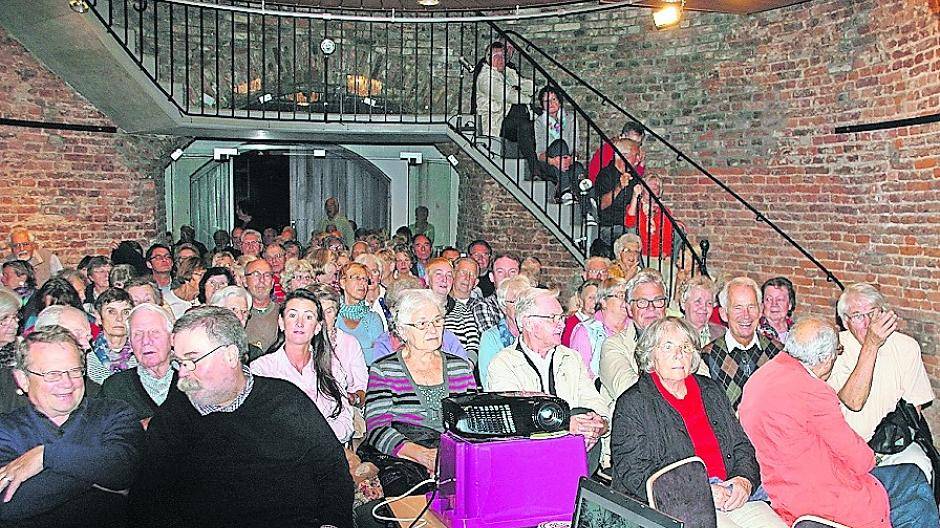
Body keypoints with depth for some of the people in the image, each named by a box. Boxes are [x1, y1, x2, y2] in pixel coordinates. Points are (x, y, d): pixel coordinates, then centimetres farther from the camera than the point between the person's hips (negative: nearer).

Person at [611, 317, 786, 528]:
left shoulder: (711, 390, 19)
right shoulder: (632, 404, -1)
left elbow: (742, 446, 20)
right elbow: (634, 475, -9)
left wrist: (744, 480, -2)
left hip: (731, 498, 6)